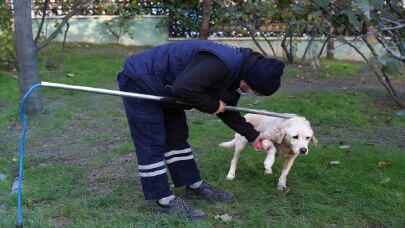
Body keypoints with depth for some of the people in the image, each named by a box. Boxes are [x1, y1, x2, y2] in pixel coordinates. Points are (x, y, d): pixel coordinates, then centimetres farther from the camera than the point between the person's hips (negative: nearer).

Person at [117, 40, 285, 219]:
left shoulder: (234, 71, 1)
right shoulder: (220, 64, -33)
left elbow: (227, 109, 13)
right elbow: (183, 89, -40)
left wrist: (252, 135, 13)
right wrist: (213, 105, -24)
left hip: (164, 87, 10)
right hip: (139, 82, -10)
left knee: (177, 137, 13)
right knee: (152, 144, -6)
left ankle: (194, 186, 23)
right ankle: (165, 200, 1)